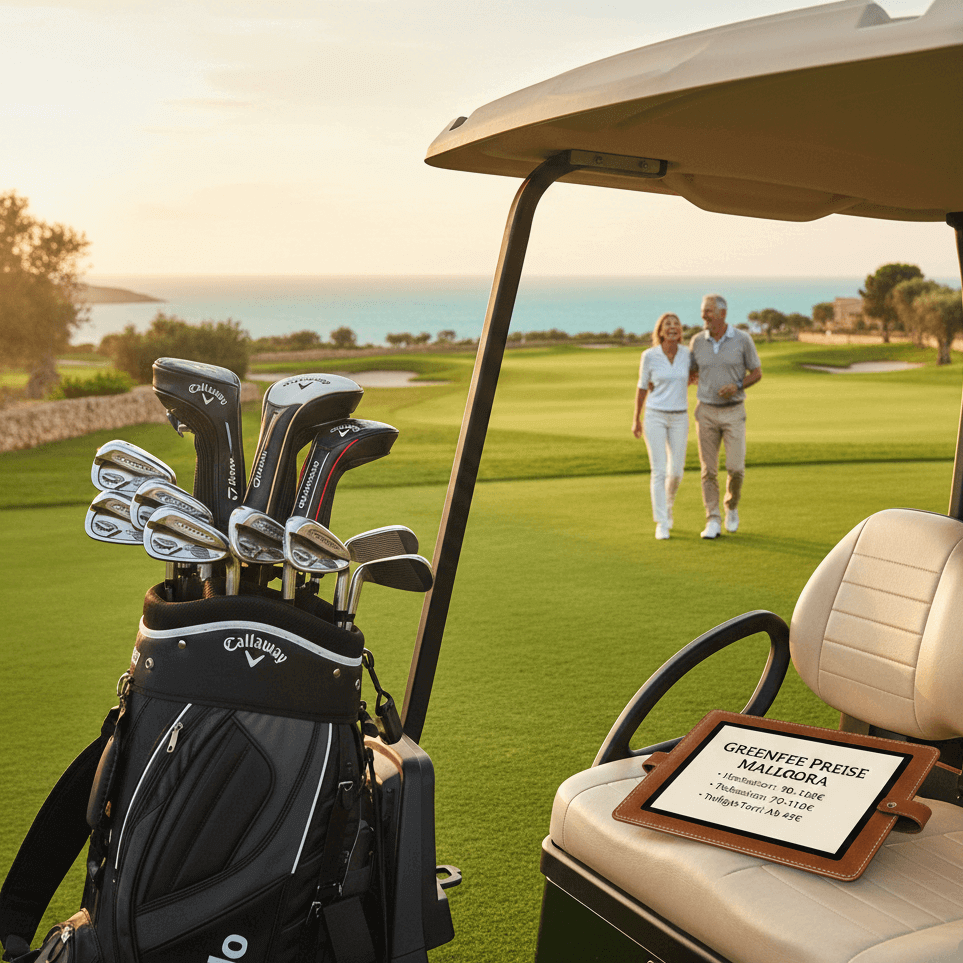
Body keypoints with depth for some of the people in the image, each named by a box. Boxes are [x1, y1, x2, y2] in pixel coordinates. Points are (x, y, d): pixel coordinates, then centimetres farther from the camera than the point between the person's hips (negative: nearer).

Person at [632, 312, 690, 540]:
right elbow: (642, 386, 2)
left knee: (676, 472, 4)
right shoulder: (649, 355, -7)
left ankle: (667, 503, 36)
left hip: (679, 419, 3)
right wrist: (636, 419, 4)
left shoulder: (688, 353, -1)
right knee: (659, 471, -10)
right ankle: (661, 524, -4)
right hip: (655, 417, -3)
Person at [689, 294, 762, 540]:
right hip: (706, 412, 2)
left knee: (735, 468, -9)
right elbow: (690, 373, 15)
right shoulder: (697, 341, -1)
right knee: (709, 470, -1)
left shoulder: (743, 339, -8)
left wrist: (737, 387, -18)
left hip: (733, 413, -2)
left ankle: (732, 506, 22)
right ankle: (713, 523, 5)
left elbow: (757, 372, 1)